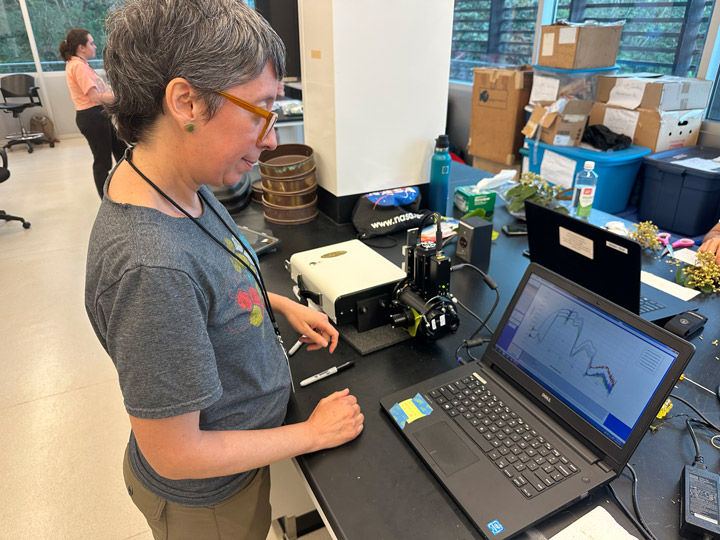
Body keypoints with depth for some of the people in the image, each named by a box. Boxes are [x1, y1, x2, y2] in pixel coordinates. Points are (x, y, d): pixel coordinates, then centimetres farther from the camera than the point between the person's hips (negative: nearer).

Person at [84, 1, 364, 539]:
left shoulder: (182, 187, -12)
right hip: (205, 496, -6)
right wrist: (315, 433, -18)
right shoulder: (150, 267, -39)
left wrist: (280, 304, -4)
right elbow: (174, 455, -28)